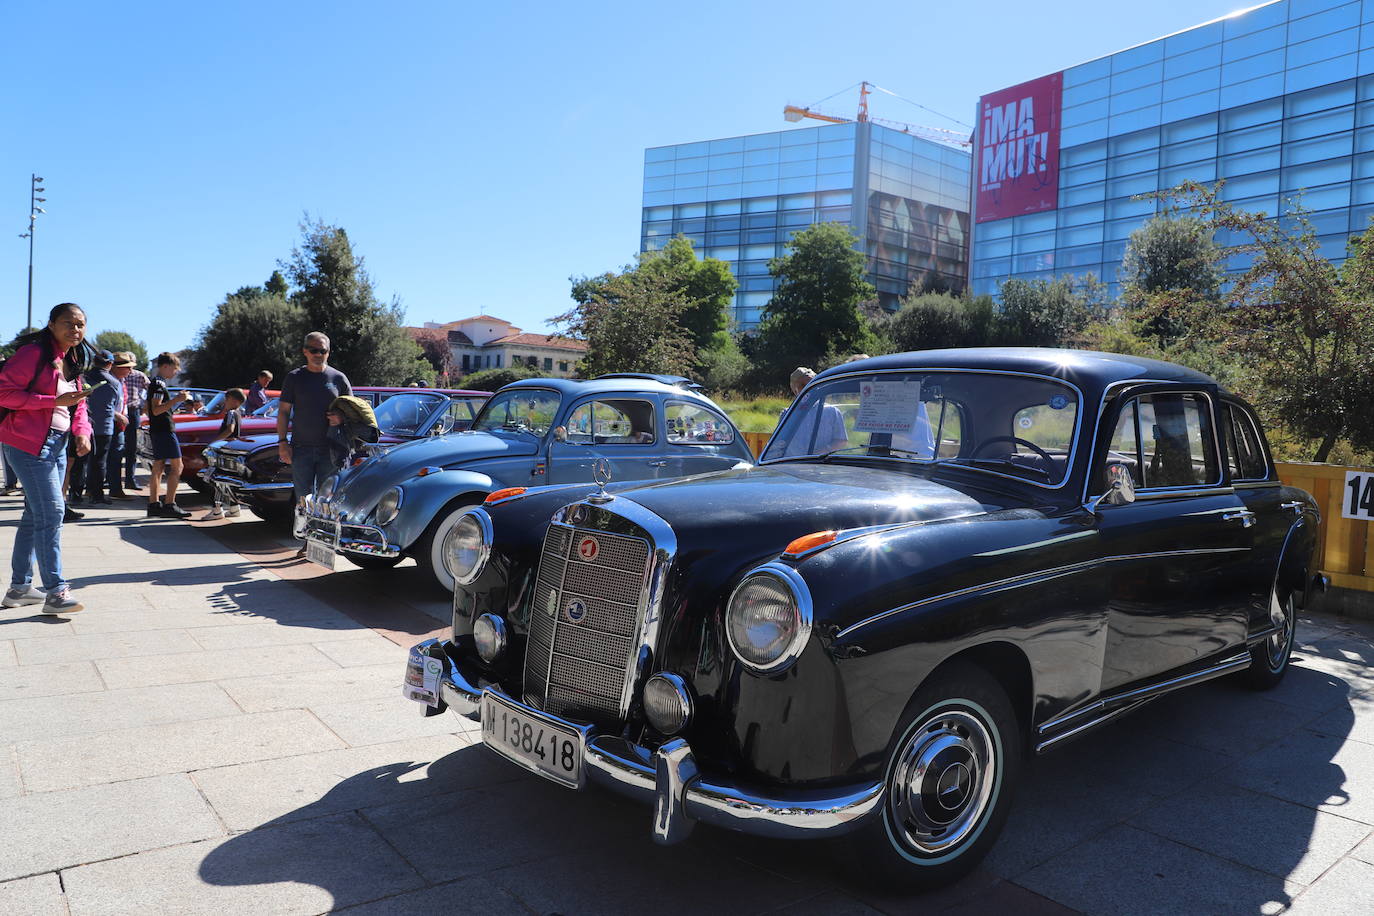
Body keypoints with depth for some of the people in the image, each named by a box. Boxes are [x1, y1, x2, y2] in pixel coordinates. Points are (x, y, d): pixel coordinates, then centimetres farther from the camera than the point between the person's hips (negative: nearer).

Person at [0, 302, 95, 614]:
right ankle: (55, 591, -11)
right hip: (29, 444, -9)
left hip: (58, 445, 9)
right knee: (51, 512, -13)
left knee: (35, 515, 13)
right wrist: (54, 401, -22)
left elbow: (77, 404, 19)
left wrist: (81, 432, 1)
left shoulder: (73, 361, 15)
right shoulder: (33, 353, -11)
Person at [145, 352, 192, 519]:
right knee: (176, 466, -9)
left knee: (158, 467, 9)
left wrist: (177, 399, 24)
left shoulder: (155, 383, 18)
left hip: (156, 430, 10)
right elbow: (156, 410, -20)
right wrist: (176, 400, -27)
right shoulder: (159, 383, -12)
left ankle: (153, 505, 9)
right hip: (164, 430, -10)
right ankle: (169, 505, -13)